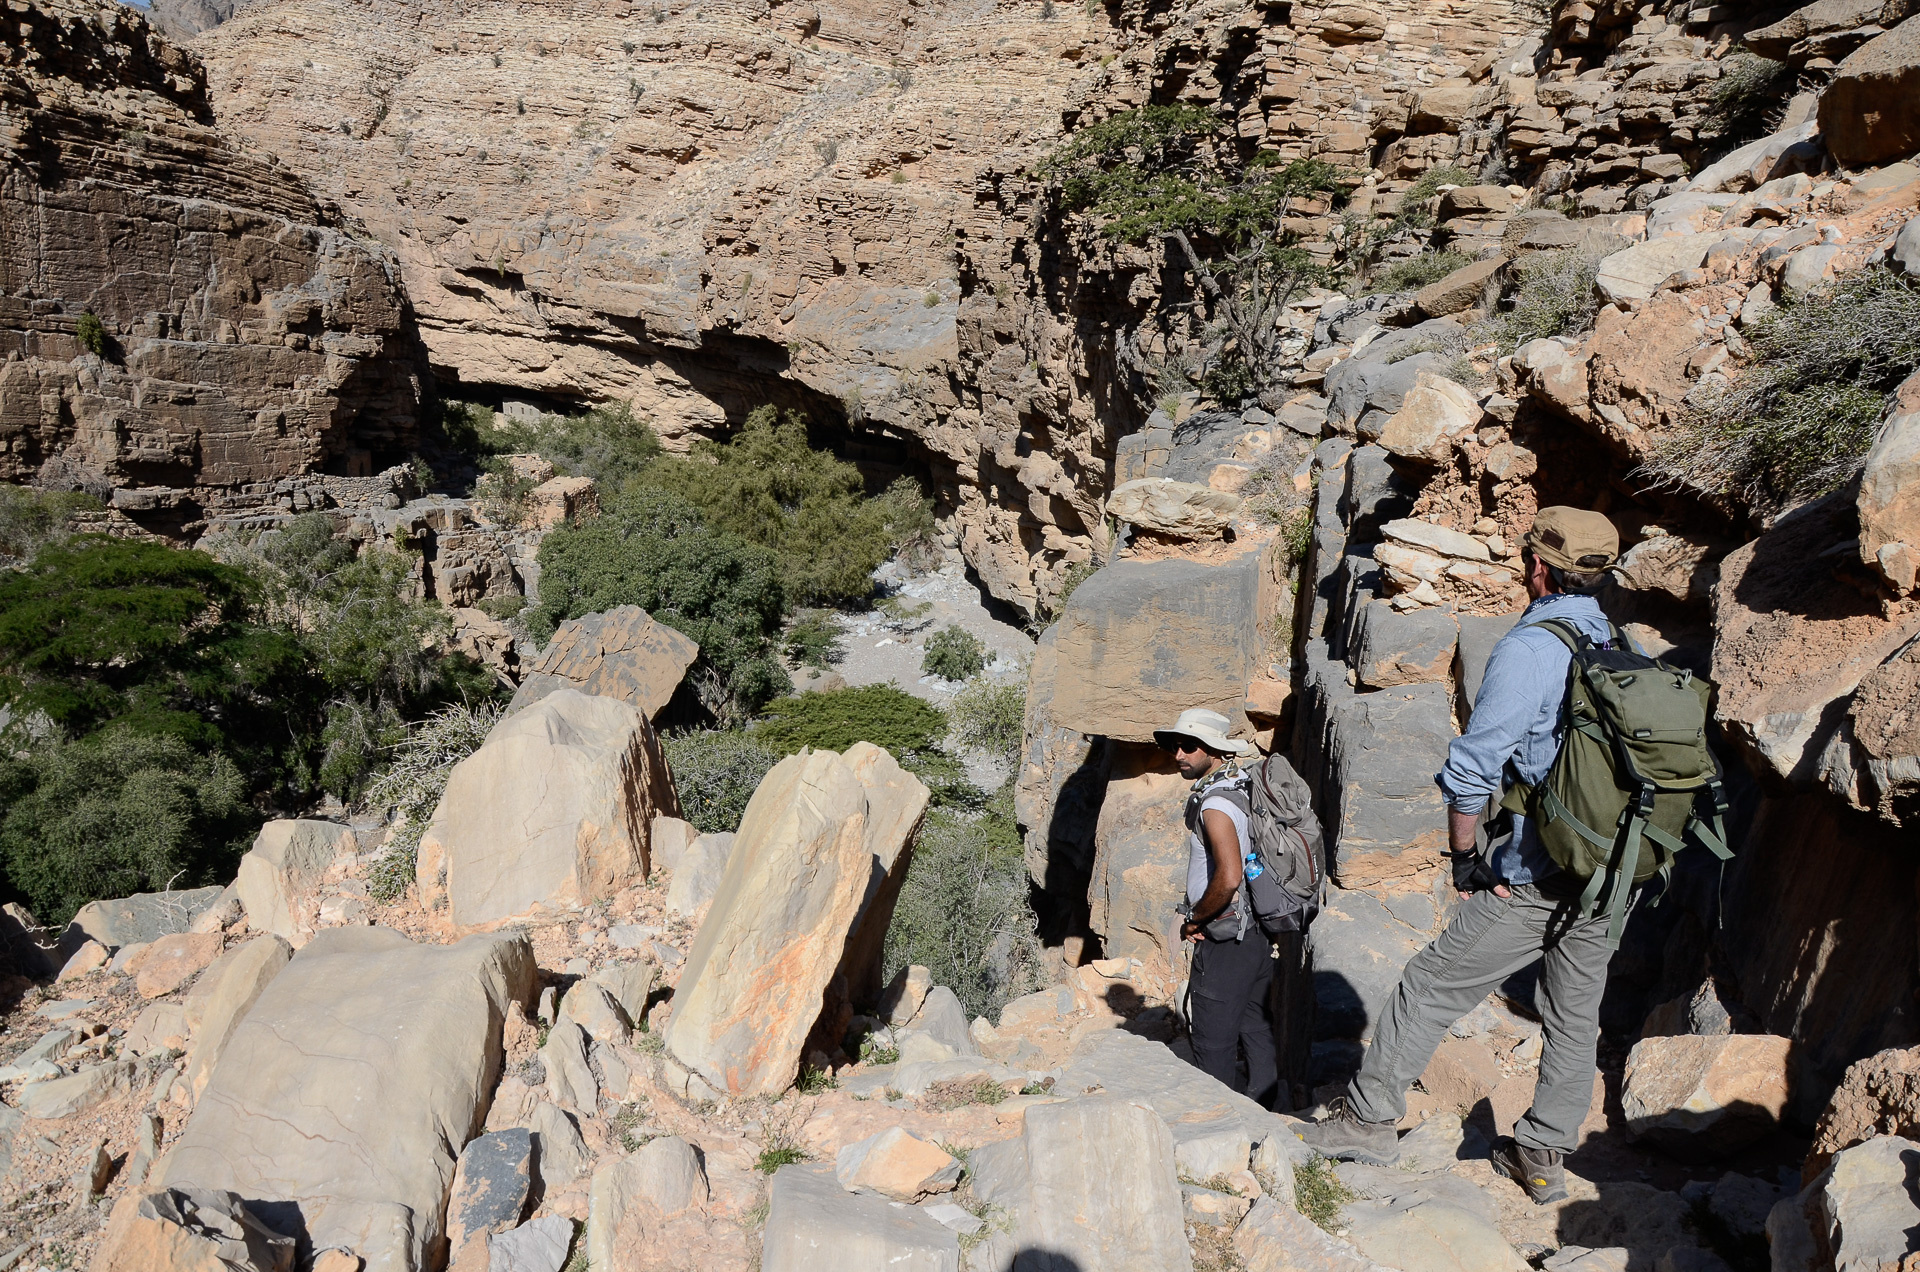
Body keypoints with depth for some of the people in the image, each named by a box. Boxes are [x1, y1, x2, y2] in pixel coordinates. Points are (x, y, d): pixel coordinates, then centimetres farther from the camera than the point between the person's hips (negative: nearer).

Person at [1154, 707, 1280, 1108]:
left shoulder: (1214, 804, -20)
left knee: (1212, 1041, 0)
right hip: (1258, 931, 10)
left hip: (1224, 938, -10)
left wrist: (1194, 920, -15)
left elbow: (1228, 878, -31)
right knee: (1255, 1030, 15)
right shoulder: (1244, 788, 9)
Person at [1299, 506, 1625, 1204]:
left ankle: (1368, 1116, 11)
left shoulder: (1528, 650, -17)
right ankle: (1544, 1155, 28)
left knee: (1431, 987, 3)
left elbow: (1472, 770, -19)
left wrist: (1464, 856, -6)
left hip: (1531, 882, -7)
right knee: (1575, 1018, 16)